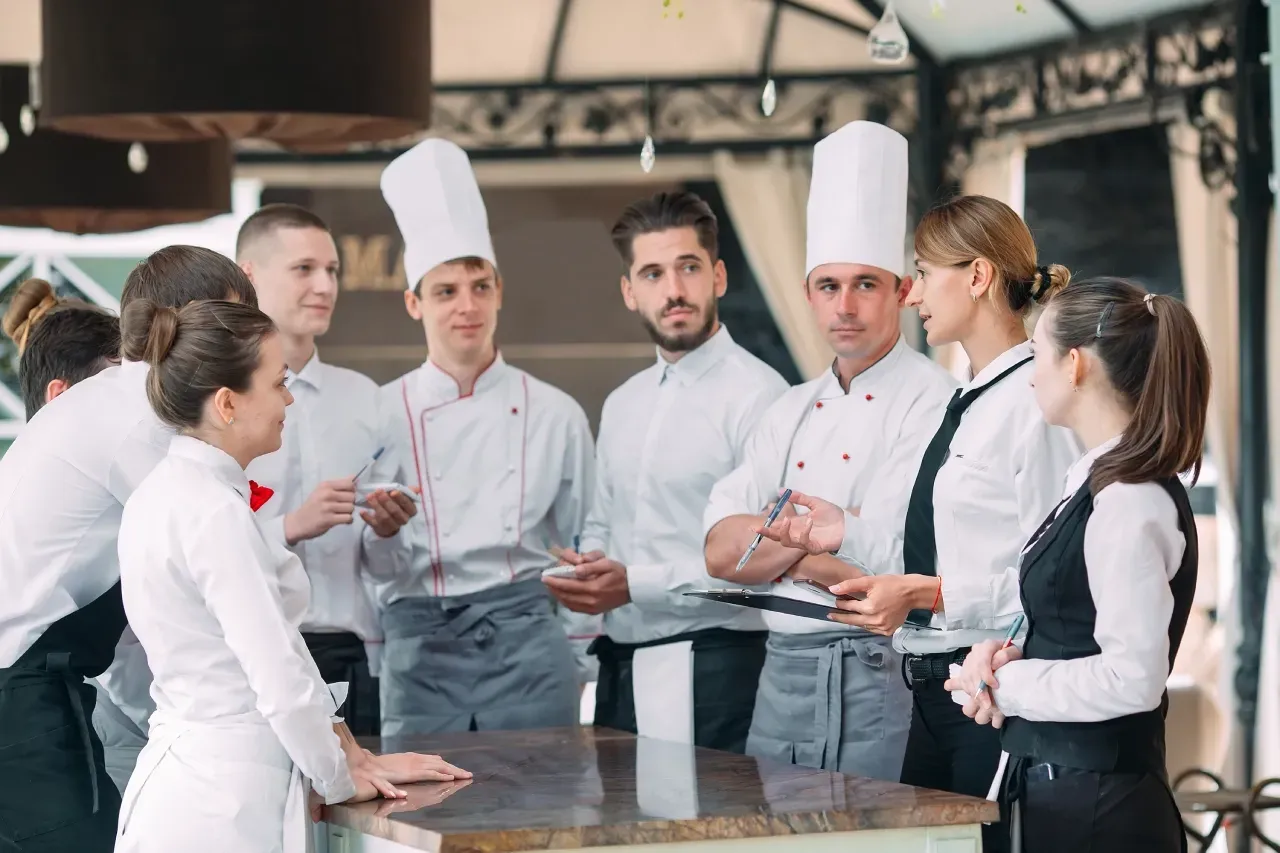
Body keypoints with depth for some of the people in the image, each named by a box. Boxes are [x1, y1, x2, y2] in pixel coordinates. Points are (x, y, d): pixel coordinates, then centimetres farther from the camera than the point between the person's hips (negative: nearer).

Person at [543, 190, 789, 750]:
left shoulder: (756, 395, -10)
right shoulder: (622, 405, 17)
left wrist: (633, 584, -18)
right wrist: (587, 570, 4)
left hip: (711, 671, -7)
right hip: (620, 668, 7)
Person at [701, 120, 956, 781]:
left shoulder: (931, 400, -6)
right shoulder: (790, 412, 16)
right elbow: (721, 552, 5)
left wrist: (771, 535, -1)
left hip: (876, 674, -6)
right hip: (782, 673, 6)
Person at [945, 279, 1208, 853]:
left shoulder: (1132, 504, -18)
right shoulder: (1095, 486, 11)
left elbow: (1131, 678, -22)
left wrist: (1008, 686, -12)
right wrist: (1000, 655, 0)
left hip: (1098, 803, -9)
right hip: (1057, 783, 9)